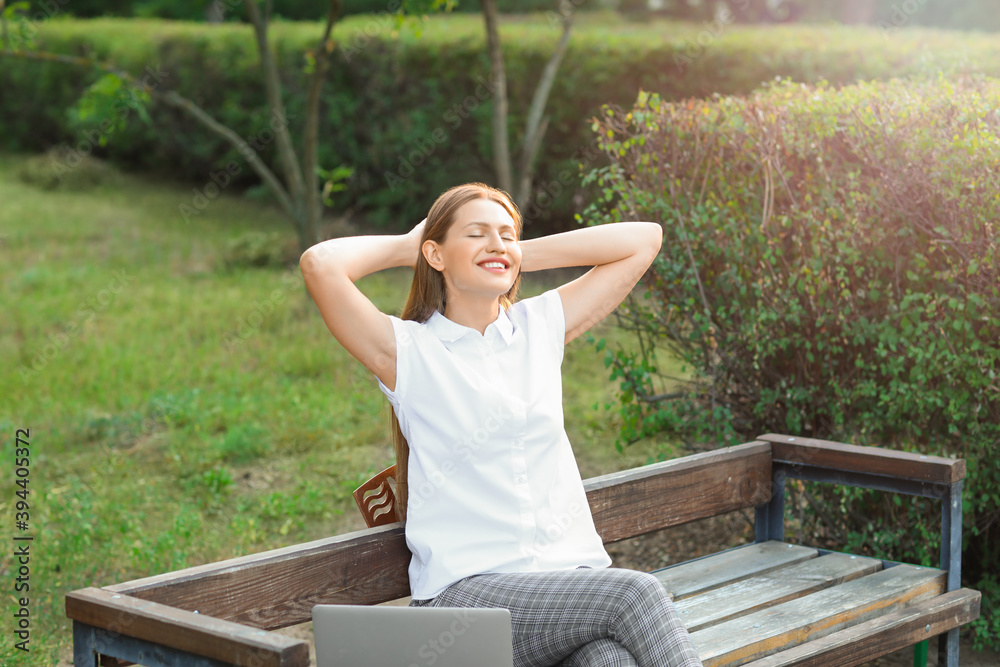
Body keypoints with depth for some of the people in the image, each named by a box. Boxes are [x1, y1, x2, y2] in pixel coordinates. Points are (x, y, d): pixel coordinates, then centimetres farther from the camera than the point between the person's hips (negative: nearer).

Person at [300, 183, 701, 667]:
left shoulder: (540, 327, 16)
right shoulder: (407, 350, 3)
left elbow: (644, 239, 19)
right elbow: (320, 264, -12)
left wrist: (524, 254, 17)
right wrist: (405, 245, 7)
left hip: (573, 570, 4)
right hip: (466, 589, -4)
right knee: (633, 593, -29)